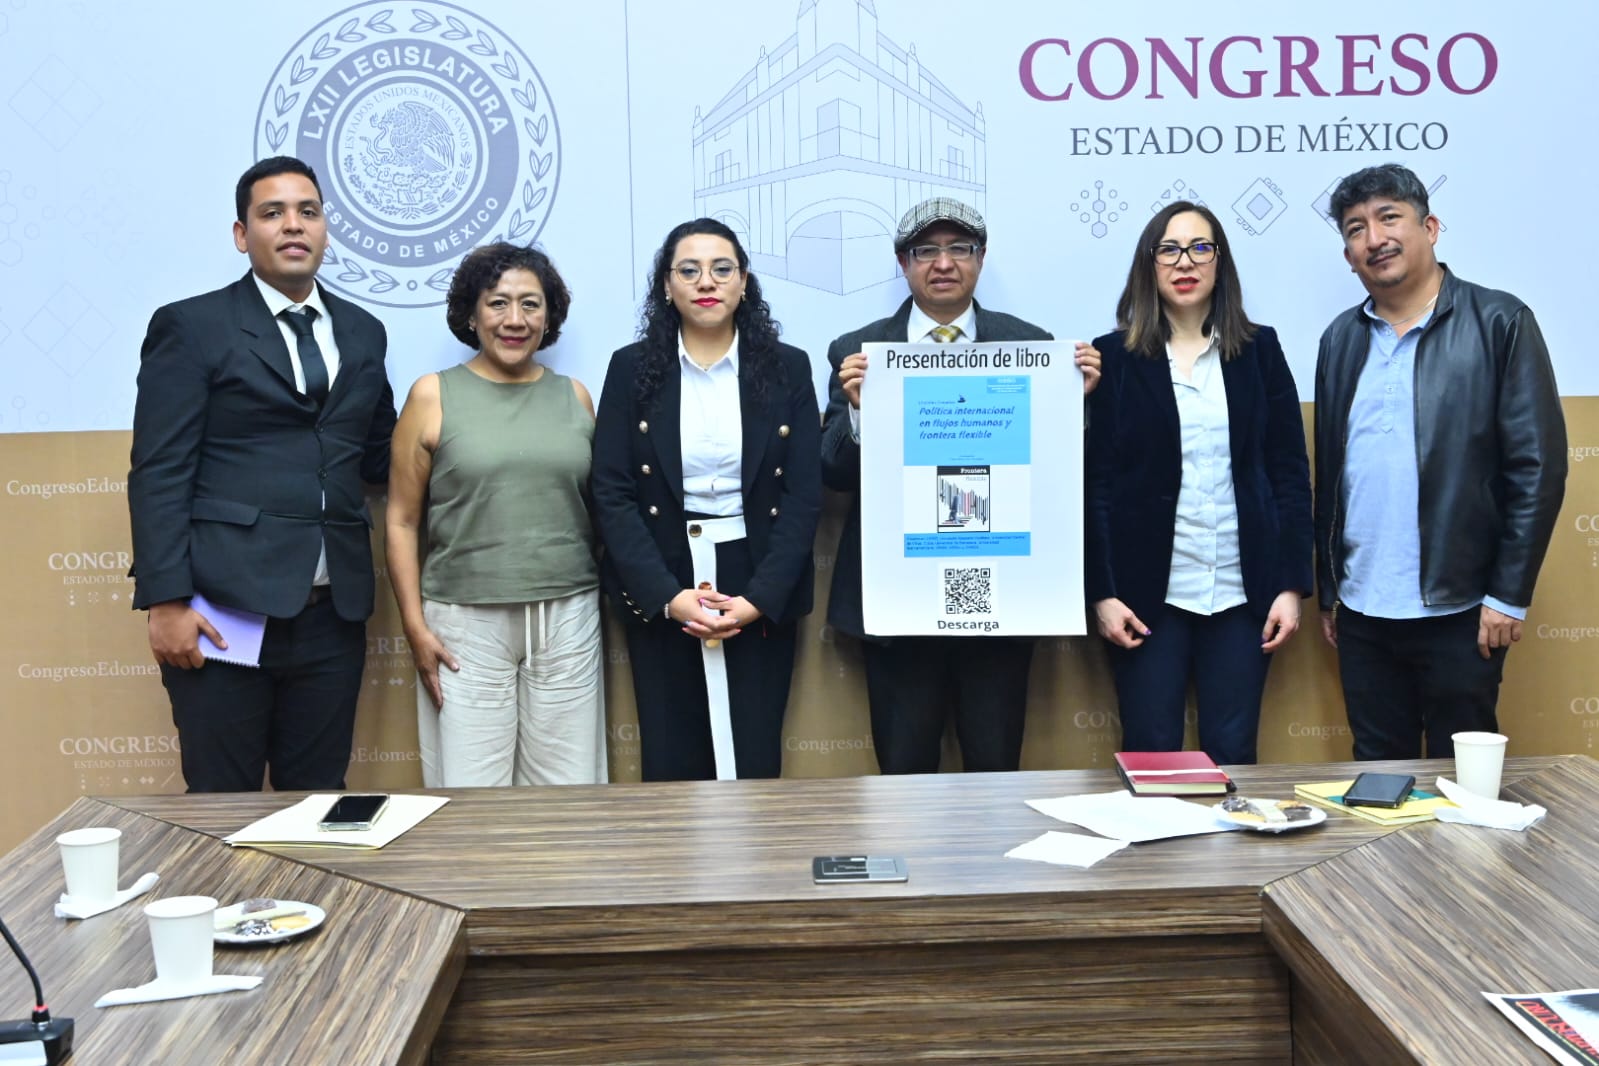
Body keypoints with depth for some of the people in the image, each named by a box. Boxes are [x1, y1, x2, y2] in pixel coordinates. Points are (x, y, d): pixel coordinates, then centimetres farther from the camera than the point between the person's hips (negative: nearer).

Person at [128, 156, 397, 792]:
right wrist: (165, 602, -13)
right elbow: (159, 474, -6)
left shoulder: (363, 333, 15)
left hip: (332, 614, 4)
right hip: (227, 610, -4)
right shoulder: (191, 328, 0)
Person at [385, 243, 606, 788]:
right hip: (466, 624, -2)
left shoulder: (574, 396, 9)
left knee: (569, 794, 5)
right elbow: (401, 521, 1)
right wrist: (415, 627, -5)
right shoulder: (433, 395, 1)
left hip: (568, 620, 2)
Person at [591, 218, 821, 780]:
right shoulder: (631, 368, 2)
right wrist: (668, 596, -14)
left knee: (755, 762, 4)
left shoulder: (788, 369, 2)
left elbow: (804, 495, -2)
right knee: (671, 763, 5)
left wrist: (758, 599, -13)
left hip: (761, 593, 0)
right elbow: (612, 493, -4)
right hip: (660, 593, 0)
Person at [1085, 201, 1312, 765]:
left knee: (1232, 756, 4)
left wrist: (1292, 585, 0)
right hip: (1148, 592, -1)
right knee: (1151, 756, 2)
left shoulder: (1260, 349, 8)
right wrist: (1101, 592, -7)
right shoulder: (1113, 357, 2)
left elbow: (1290, 472, 6)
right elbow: (1094, 482, -1)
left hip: (1242, 592, 2)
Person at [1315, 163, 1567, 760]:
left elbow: (1537, 465, -7)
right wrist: (1327, 591, 11)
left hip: (1457, 610, -4)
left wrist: (1509, 595, -10)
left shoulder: (1499, 323, -4)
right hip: (1361, 611, 4)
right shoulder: (1341, 339, 9)